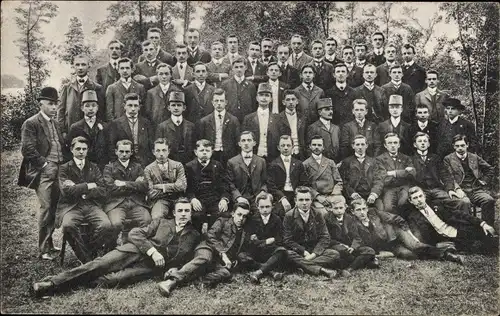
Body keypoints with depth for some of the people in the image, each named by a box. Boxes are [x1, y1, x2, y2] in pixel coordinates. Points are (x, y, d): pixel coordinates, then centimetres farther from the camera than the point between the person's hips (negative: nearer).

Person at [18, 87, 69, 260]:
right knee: (45, 208, -8)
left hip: (59, 170, 6)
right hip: (43, 172, -6)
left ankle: (49, 243, 19)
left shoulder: (56, 123, 18)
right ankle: (44, 249, 0)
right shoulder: (31, 124, -4)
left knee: (55, 208, 6)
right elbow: (28, 149, -11)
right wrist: (45, 164, -12)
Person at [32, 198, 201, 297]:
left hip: (152, 265, -1)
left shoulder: (194, 236, 17)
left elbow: (181, 260, 2)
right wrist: (152, 250, -8)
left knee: (117, 278, -28)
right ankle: (52, 282, -23)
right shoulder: (161, 222, 22)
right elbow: (135, 233, 7)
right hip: (136, 250, 2)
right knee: (99, 264, -19)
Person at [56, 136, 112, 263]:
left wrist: (78, 189, -3)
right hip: (71, 206, -2)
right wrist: (88, 186, -3)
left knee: (106, 225, -28)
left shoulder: (94, 167, 17)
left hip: (92, 206, 2)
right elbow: (66, 191, -7)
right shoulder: (64, 168, 10)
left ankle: (89, 251, -3)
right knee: (68, 225, -35)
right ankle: (86, 258, -15)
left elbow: (103, 191, 5)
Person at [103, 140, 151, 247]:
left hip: (136, 203, 2)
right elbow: (111, 189, -2)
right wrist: (134, 185, 3)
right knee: (116, 224, -33)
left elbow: (144, 186, 5)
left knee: (148, 221, -27)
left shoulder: (138, 167, 22)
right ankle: (111, 248, -2)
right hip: (116, 203, -2)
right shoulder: (109, 168, 14)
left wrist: (124, 184, -2)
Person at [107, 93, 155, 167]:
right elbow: (111, 148, 2)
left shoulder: (146, 123, 10)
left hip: (144, 164, 2)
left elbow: (152, 146, 8)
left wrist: (151, 165, 0)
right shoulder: (115, 124, 4)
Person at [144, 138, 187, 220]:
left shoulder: (178, 165, 11)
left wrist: (162, 187, -6)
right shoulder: (148, 169, 7)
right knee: (157, 217, -35)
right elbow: (151, 194, -4)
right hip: (160, 201, -2)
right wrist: (173, 189, -3)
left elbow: (182, 186, -3)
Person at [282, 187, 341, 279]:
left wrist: (314, 254, -18)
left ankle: (303, 265, -31)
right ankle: (322, 270, -40)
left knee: (335, 254, -22)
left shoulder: (317, 215, 3)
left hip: (315, 250, 2)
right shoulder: (289, 216, -4)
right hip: (298, 251, -2)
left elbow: (325, 238, -1)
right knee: (288, 254, -35)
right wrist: (304, 252, -20)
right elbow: (287, 240, -7)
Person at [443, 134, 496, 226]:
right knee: (465, 203, -37)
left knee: (489, 200, -29)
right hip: (461, 191, -3)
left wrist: (484, 181, 11)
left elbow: (490, 170, 26)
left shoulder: (474, 157, 19)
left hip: (477, 190, 3)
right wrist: (457, 189, -18)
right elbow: (449, 177, -2)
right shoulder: (448, 159, 9)